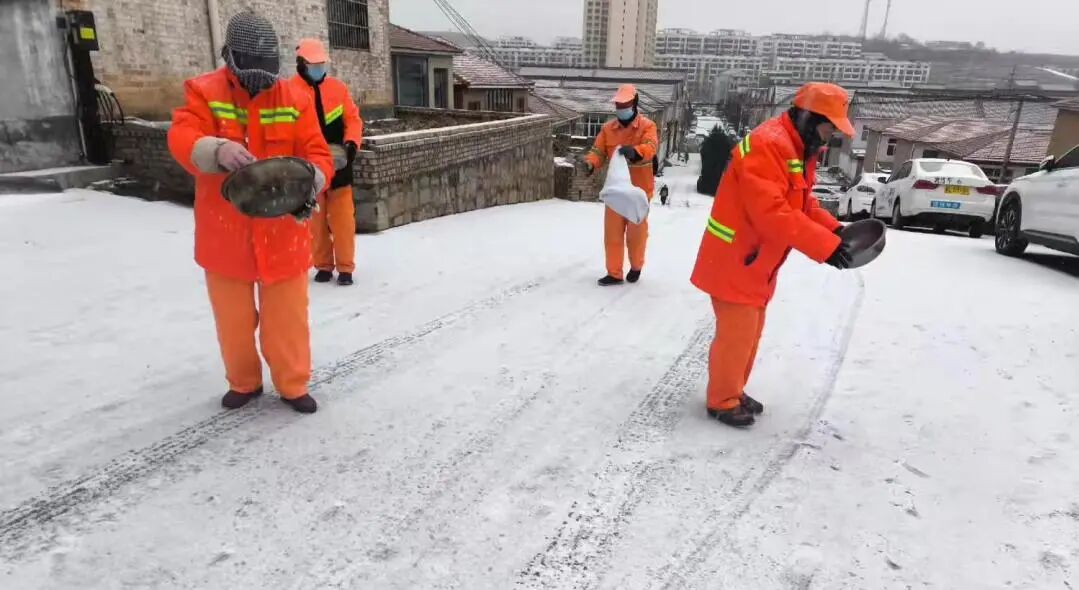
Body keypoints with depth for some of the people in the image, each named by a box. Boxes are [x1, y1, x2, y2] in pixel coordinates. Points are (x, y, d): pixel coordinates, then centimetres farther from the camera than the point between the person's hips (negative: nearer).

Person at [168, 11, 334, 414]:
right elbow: (181, 139, -16)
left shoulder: (295, 100, 0)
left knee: (287, 315, 8)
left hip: (282, 233, 0)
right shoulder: (204, 92, -2)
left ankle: (293, 385, 26)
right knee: (232, 316, 16)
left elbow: (317, 154, -4)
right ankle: (243, 382, 37)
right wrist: (217, 151, -39)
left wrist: (309, 182, -26)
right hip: (224, 234, 1)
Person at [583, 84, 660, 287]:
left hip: (639, 188, -3)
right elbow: (598, 151, 1)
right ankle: (614, 273, 15)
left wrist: (634, 151, -47)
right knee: (613, 232, 5)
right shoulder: (608, 128, 4)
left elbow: (651, 147, -25)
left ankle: (636, 266, 33)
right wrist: (590, 163, -23)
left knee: (636, 231, 10)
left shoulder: (647, 126, -7)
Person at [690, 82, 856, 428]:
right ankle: (722, 402, 15)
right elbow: (772, 213, -31)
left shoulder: (798, 149, 11)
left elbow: (803, 204, 17)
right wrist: (824, 246, -30)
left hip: (758, 262, 10)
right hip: (735, 260, -10)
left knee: (750, 331, 18)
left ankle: (733, 392, 33)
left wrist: (835, 230, 1)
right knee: (737, 333, -2)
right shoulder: (768, 145, -23)